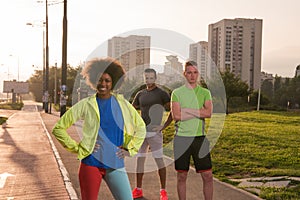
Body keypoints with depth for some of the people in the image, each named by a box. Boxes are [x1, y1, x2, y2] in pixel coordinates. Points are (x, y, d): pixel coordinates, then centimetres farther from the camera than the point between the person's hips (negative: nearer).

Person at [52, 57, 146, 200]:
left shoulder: (122, 104, 4)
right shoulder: (86, 105, -3)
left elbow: (140, 127, 16)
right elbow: (58, 128, 0)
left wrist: (129, 149, 7)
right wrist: (77, 148, -4)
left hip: (116, 165, 2)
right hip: (91, 164, -2)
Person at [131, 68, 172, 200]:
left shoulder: (162, 94, -3)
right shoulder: (140, 94, 12)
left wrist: (163, 126, -13)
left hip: (154, 132, -5)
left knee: (159, 160, -1)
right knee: (139, 159, 9)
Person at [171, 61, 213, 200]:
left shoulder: (205, 93, 7)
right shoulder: (177, 93, 3)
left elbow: (209, 113, -10)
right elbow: (176, 116, -10)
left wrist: (186, 110, -11)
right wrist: (199, 113, -8)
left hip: (200, 137, 1)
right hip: (181, 137, -1)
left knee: (207, 175, 1)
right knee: (182, 176, 7)